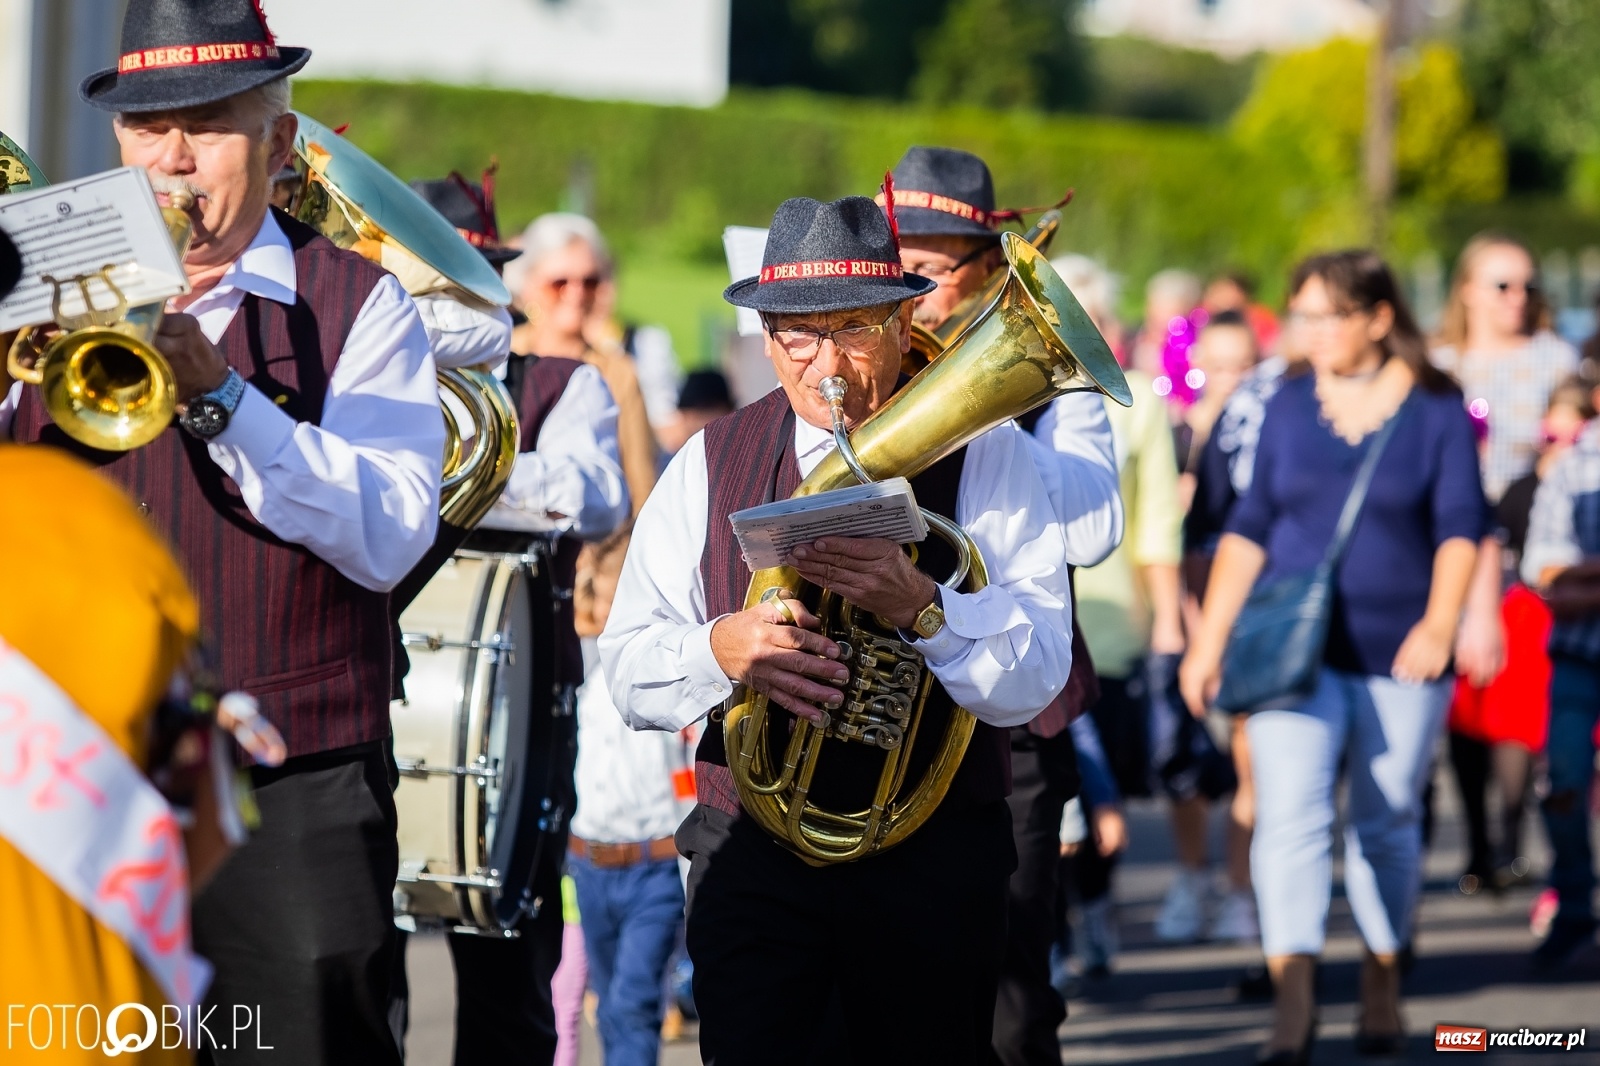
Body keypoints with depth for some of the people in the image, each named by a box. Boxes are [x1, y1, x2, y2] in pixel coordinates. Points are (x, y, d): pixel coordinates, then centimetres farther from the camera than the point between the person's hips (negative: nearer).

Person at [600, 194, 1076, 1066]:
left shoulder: (984, 456, -1)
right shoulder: (711, 463, 6)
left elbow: (1032, 680, -11)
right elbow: (628, 672, 1)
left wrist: (919, 608, -29)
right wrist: (721, 649, -21)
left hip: (933, 865, -1)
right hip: (750, 860, 1)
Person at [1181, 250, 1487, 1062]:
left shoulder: (1436, 411, 0)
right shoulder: (1289, 407, 8)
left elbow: (1460, 527, -6)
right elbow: (1249, 529, 11)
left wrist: (1439, 622, -21)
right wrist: (1209, 637, 8)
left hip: (1399, 656, -1)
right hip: (1294, 650, 1)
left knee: (1386, 825, 8)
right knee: (1290, 816, -13)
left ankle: (1382, 987, 25)